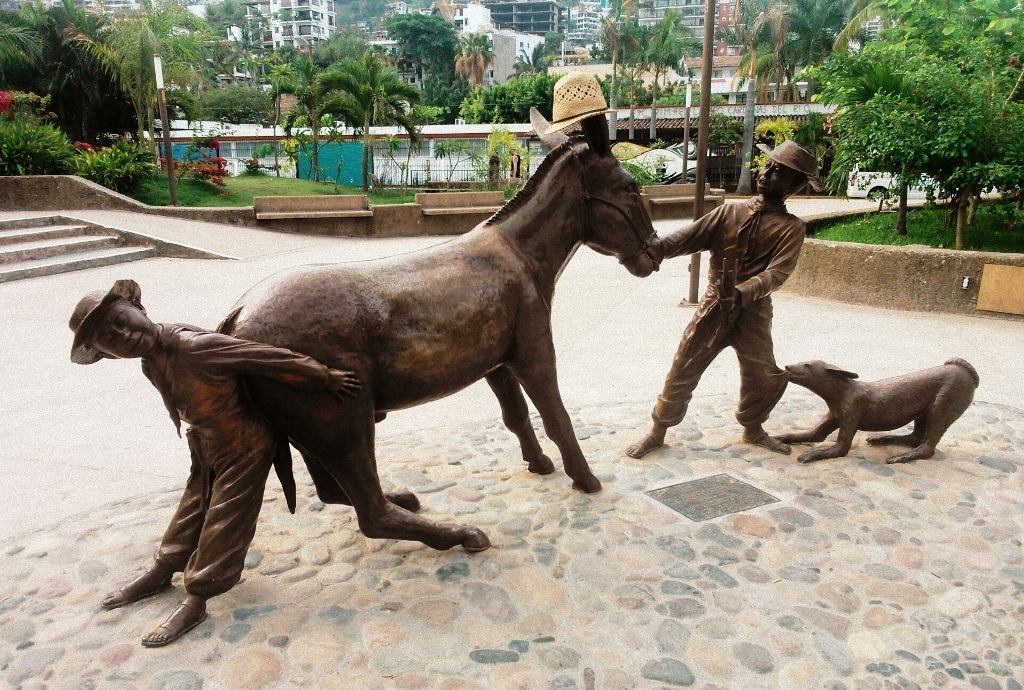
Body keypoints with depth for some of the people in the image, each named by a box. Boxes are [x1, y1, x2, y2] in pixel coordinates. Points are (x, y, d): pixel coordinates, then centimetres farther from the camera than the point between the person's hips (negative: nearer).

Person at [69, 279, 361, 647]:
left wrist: (326, 378, -26)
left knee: (225, 521, 4)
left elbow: (271, 358, -33)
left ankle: (196, 600, 16)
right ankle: (161, 573, 40)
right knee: (193, 508, 22)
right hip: (207, 445, 8)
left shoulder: (194, 347, -34)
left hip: (244, 446, -8)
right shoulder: (153, 358, -5)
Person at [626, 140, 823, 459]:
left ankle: (753, 428, 32)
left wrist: (744, 292, -33)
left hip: (753, 311, -1)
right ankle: (657, 432, 17)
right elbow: (690, 237, -6)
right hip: (713, 306, 1)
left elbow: (778, 272, -15)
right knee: (683, 371, 2)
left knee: (764, 376, 3)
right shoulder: (730, 212, 5)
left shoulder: (791, 227, -1)